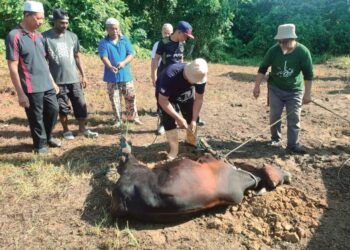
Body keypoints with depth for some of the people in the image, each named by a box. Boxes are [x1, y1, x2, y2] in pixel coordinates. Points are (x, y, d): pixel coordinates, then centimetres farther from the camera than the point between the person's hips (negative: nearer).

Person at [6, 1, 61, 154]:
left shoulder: (39, 36, 10)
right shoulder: (14, 36, -13)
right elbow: (13, 67, -15)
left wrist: (52, 82, 18)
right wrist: (20, 93, -16)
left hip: (47, 85, 7)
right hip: (31, 88, -7)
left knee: (53, 110, 14)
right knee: (36, 117, 5)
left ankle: (48, 137, 36)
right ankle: (40, 144, 25)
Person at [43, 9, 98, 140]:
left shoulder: (72, 36, 6)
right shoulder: (45, 37, -6)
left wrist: (83, 76, 10)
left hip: (74, 79, 3)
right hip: (58, 80, -3)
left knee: (81, 105, 7)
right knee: (63, 108, 7)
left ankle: (83, 129, 22)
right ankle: (66, 130, 24)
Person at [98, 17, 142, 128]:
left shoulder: (125, 40, 5)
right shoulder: (104, 42, -1)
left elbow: (131, 54, -3)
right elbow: (104, 57, -14)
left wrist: (123, 62, -23)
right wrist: (110, 67, -34)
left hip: (126, 75, 1)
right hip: (112, 76, -1)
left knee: (131, 97, 7)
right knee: (114, 99, 4)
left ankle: (133, 117, 24)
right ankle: (118, 120, 18)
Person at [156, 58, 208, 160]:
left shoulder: (199, 76, -29)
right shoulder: (170, 75, -43)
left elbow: (199, 99, -18)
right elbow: (163, 101, -36)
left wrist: (194, 120, -23)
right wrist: (178, 118, -37)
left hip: (185, 93, 4)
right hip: (165, 95, -4)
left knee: (192, 118, 1)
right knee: (169, 120, -18)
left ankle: (191, 140, 29)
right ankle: (174, 149, -1)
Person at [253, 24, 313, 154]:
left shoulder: (303, 51, -17)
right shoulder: (274, 50, -14)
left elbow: (308, 74, -11)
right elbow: (263, 68, -3)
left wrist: (307, 93, -12)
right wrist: (257, 86, -7)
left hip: (295, 90, -1)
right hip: (275, 88, 1)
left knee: (294, 118, 0)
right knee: (274, 115, 4)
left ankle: (292, 144, 7)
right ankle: (275, 139, 23)